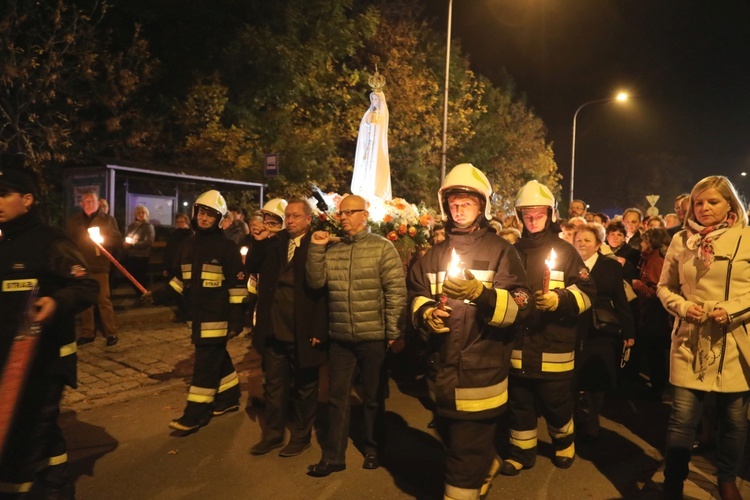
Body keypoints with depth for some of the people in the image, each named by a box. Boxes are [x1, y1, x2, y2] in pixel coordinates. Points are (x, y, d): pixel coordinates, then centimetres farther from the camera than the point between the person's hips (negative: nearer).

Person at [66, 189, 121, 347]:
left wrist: (104, 239, -16)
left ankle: (111, 333, 2)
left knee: (104, 300, -4)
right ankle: (87, 333, 18)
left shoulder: (108, 219, 3)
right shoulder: (74, 221, 10)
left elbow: (118, 241, 1)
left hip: (99, 267, -3)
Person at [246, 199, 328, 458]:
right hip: (274, 330, 5)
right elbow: (251, 268, 3)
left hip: (303, 333, -5)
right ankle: (272, 434, 33)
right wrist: (259, 241, -11)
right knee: (274, 385, 17)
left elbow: (322, 289, -13)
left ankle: (301, 436, 29)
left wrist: (318, 330, -17)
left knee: (303, 388, 13)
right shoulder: (275, 243, 7)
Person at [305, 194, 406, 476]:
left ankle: (373, 450, 32)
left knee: (373, 397, 12)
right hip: (339, 337, 4)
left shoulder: (382, 247, -6)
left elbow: (396, 291, -9)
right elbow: (315, 282, -1)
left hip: (373, 337, -4)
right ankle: (333, 456, 25)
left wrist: (393, 331, -12)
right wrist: (316, 248, -9)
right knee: (337, 397, 12)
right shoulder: (331, 250, 8)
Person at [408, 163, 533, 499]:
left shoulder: (501, 251, -5)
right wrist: (426, 313, -9)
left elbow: (520, 307, -15)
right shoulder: (435, 254, 11)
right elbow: (416, 296, 13)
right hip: (442, 371, 6)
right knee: (453, 440, 26)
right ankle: (486, 465, 54)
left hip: (481, 372, -6)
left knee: (465, 456, 1)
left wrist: (479, 293, -31)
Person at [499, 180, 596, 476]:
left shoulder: (565, 251, -1)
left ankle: (564, 443, 39)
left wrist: (559, 300, -21)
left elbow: (586, 292, -6)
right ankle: (521, 452, 30)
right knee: (520, 403, 12)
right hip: (519, 344, 3)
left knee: (556, 403, 11)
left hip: (555, 346, -2)